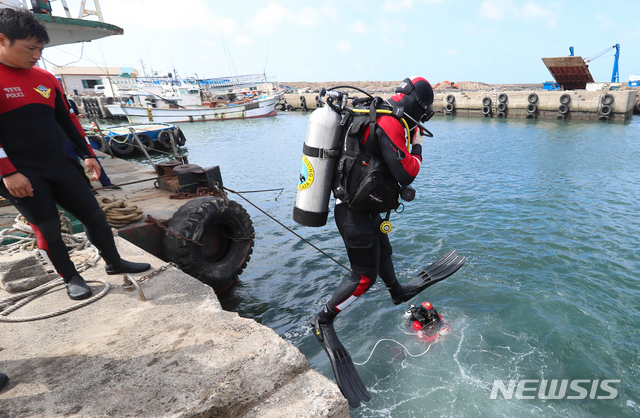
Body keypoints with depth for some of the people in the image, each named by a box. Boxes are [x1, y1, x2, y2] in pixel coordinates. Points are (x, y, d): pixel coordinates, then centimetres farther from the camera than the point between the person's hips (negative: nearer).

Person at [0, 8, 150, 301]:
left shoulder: (46, 78, 9)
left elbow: (67, 119, 15)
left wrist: (88, 154, 12)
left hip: (58, 166, 5)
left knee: (94, 215, 6)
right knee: (48, 229, 2)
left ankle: (114, 263, 23)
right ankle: (71, 279, 20)